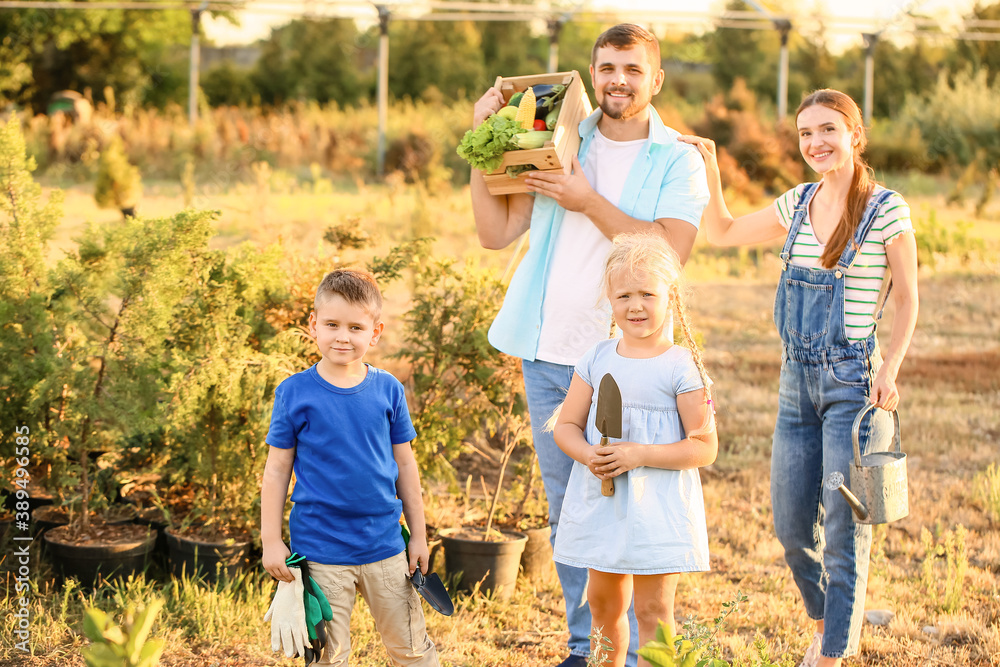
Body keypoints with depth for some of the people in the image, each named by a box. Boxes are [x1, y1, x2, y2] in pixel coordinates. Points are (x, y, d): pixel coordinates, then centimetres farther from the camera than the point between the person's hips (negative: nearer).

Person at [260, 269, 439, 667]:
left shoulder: (388, 390, 1)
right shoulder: (294, 393, -5)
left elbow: (404, 465, 9)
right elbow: (277, 470, -1)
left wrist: (418, 534, 11)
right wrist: (271, 540, -4)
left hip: (384, 546, 2)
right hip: (319, 550, -2)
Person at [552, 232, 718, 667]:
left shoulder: (682, 368, -11)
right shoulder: (597, 360, 3)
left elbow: (704, 447, -12)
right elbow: (566, 425, 7)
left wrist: (638, 455, -21)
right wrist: (589, 455, -15)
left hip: (658, 505, -5)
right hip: (601, 499, 5)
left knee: (653, 607, -3)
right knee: (603, 602, 17)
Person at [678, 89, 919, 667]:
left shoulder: (887, 210, -6)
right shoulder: (797, 206, 10)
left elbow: (908, 299, -2)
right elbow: (723, 233, 22)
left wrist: (889, 370, -13)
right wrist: (711, 168, 10)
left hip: (853, 381, -6)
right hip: (798, 381, 6)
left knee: (844, 528, -4)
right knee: (793, 527, 10)